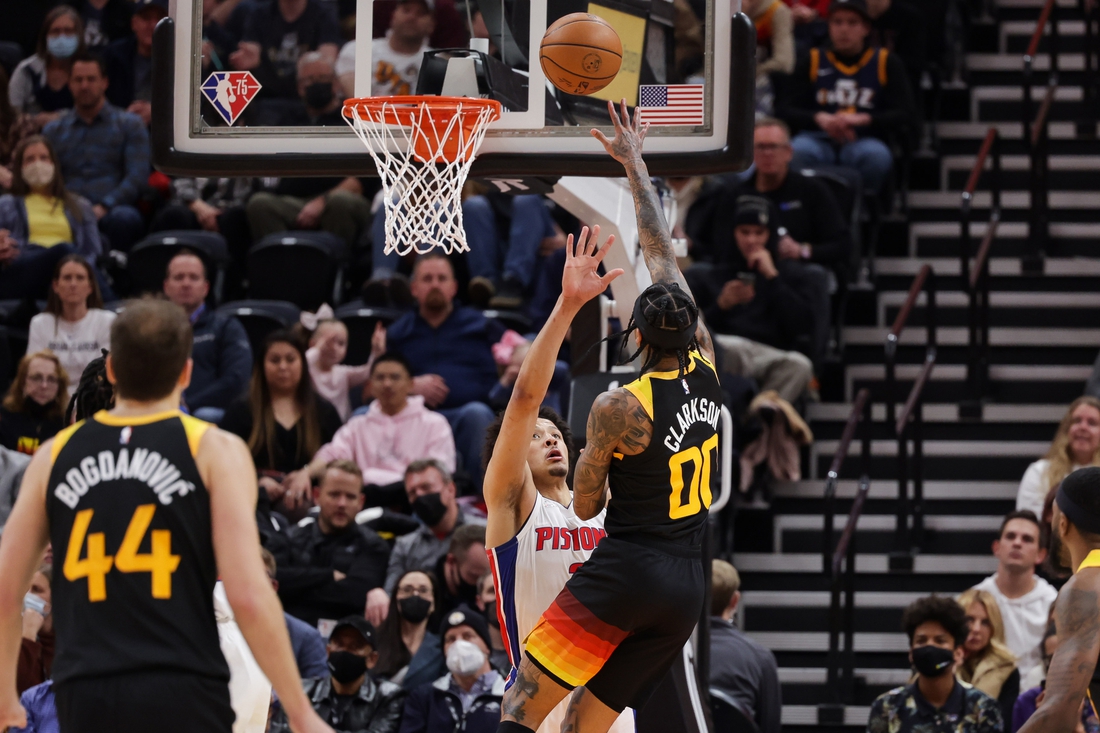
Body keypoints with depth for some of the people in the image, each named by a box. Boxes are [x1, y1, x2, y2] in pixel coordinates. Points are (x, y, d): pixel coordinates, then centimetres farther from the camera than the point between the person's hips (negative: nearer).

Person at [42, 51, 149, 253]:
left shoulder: (129, 124, 16)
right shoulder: (54, 130, 24)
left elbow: (138, 176, 3)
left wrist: (104, 207, -13)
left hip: (112, 210, -1)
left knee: (123, 218, -40)